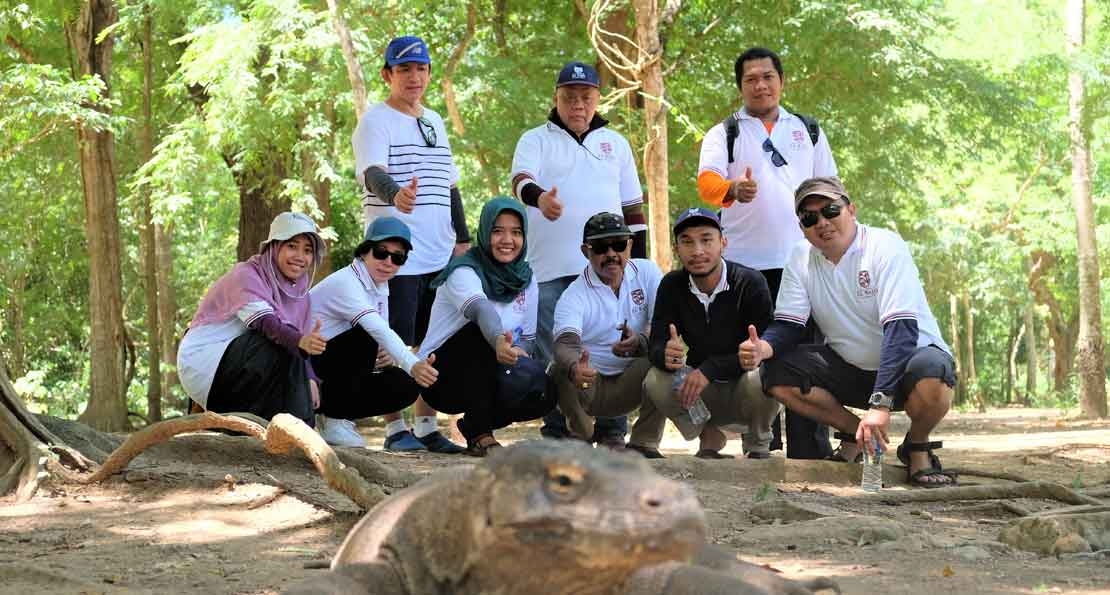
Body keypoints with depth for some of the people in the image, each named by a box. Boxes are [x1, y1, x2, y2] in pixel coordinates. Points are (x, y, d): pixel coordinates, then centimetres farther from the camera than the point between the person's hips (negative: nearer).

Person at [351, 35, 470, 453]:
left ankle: (426, 428, 14)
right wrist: (395, 193, -43)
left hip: (440, 254, 7)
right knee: (396, 343, -7)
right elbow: (373, 172, -22)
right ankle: (395, 429, -2)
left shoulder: (434, 122, 19)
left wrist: (462, 238, 18)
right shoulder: (375, 122, -4)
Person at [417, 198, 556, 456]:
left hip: (485, 381, 5)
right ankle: (479, 435, -24)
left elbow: (527, 338, 8)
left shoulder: (526, 280, 3)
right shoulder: (463, 272, -17)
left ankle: (475, 424, 7)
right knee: (481, 332, -34)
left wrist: (517, 353, -18)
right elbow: (481, 310, -39)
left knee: (542, 394, -23)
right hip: (441, 378, -5)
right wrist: (499, 340, -61)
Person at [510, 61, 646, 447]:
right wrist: (538, 196, -36)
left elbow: (633, 208, 19)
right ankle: (558, 433, 5)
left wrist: (640, 262, 14)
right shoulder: (536, 140, 8)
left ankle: (612, 432, 3)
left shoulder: (615, 144, 17)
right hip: (551, 270, -2)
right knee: (554, 356, -1)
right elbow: (521, 179, -13)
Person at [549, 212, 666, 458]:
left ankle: (644, 443, -17)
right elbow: (565, 343, -28)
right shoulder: (573, 296, -9)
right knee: (563, 369, -32)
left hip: (633, 385, 1)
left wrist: (640, 342, -35)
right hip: (589, 385, -1)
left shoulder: (647, 273, -1)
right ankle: (580, 440, -6)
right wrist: (574, 368, -53)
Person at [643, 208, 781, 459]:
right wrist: (666, 355, -35)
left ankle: (757, 445, -4)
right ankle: (710, 436, 3)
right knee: (655, 381, -24)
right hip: (703, 392, 3)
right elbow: (656, 344, -9)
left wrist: (709, 368, -32)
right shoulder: (672, 286, -3)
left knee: (759, 379, -36)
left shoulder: (751, 283, -16)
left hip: (741, 386, -3)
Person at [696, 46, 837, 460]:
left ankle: (810, 448, -2)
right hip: (745, 262, -1)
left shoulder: (808, 131, 18)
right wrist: (732, 190, -34)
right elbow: (707, 181, -12)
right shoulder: (724, 134, 8)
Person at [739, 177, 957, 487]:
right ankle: (855, 432, 0)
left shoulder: (885, 247, -20)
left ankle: (917, 447, -6)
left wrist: (879, 404, -39)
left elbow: (902, 328, -29)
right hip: (849, 368, 5)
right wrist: (763, 348, -32)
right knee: (776, 374, -18)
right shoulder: (801, 259, -3)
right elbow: (787, 325, -5)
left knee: (933, 372, -39)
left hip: (909, 357, -5)